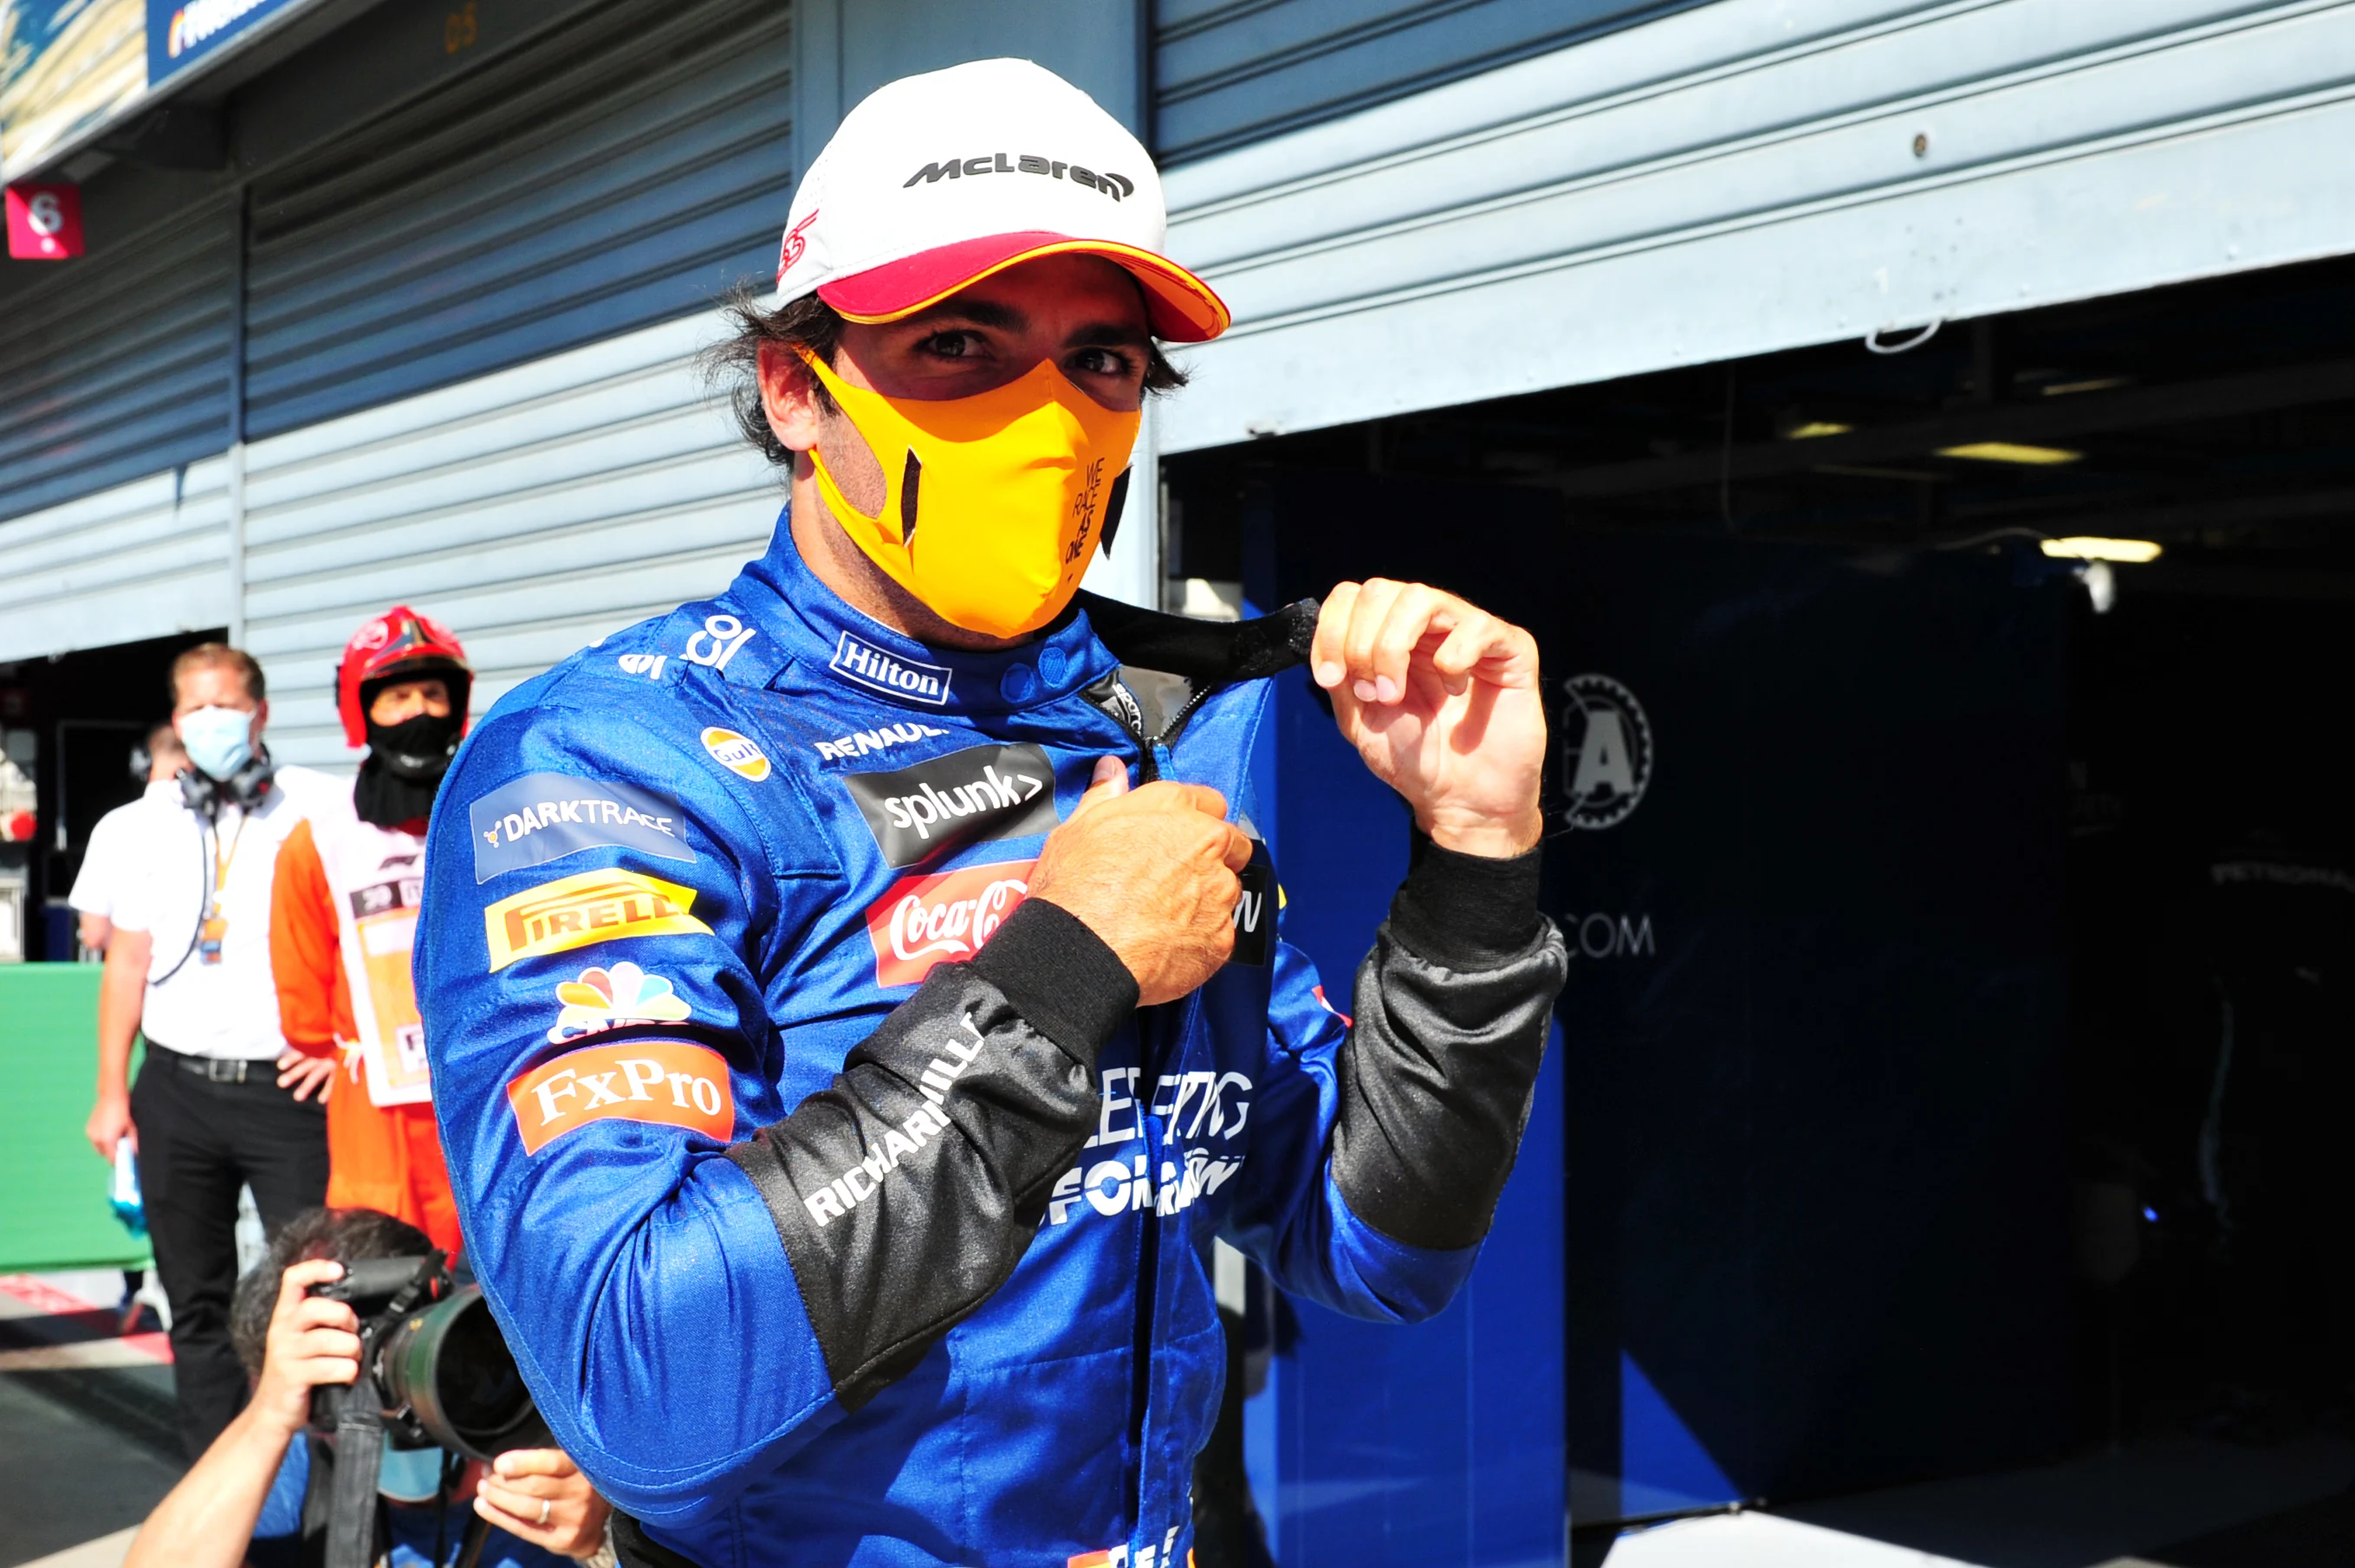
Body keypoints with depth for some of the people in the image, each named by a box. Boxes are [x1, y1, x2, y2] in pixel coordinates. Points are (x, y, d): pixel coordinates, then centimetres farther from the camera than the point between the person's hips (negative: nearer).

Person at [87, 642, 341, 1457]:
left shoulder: (317, 808, -1)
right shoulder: (154, 825, 11)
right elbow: (126, 964, 13)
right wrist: (111, 1090, 8)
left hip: (286, 1087, -4)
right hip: (177, 1090, 4)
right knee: (198, 1302, 10)